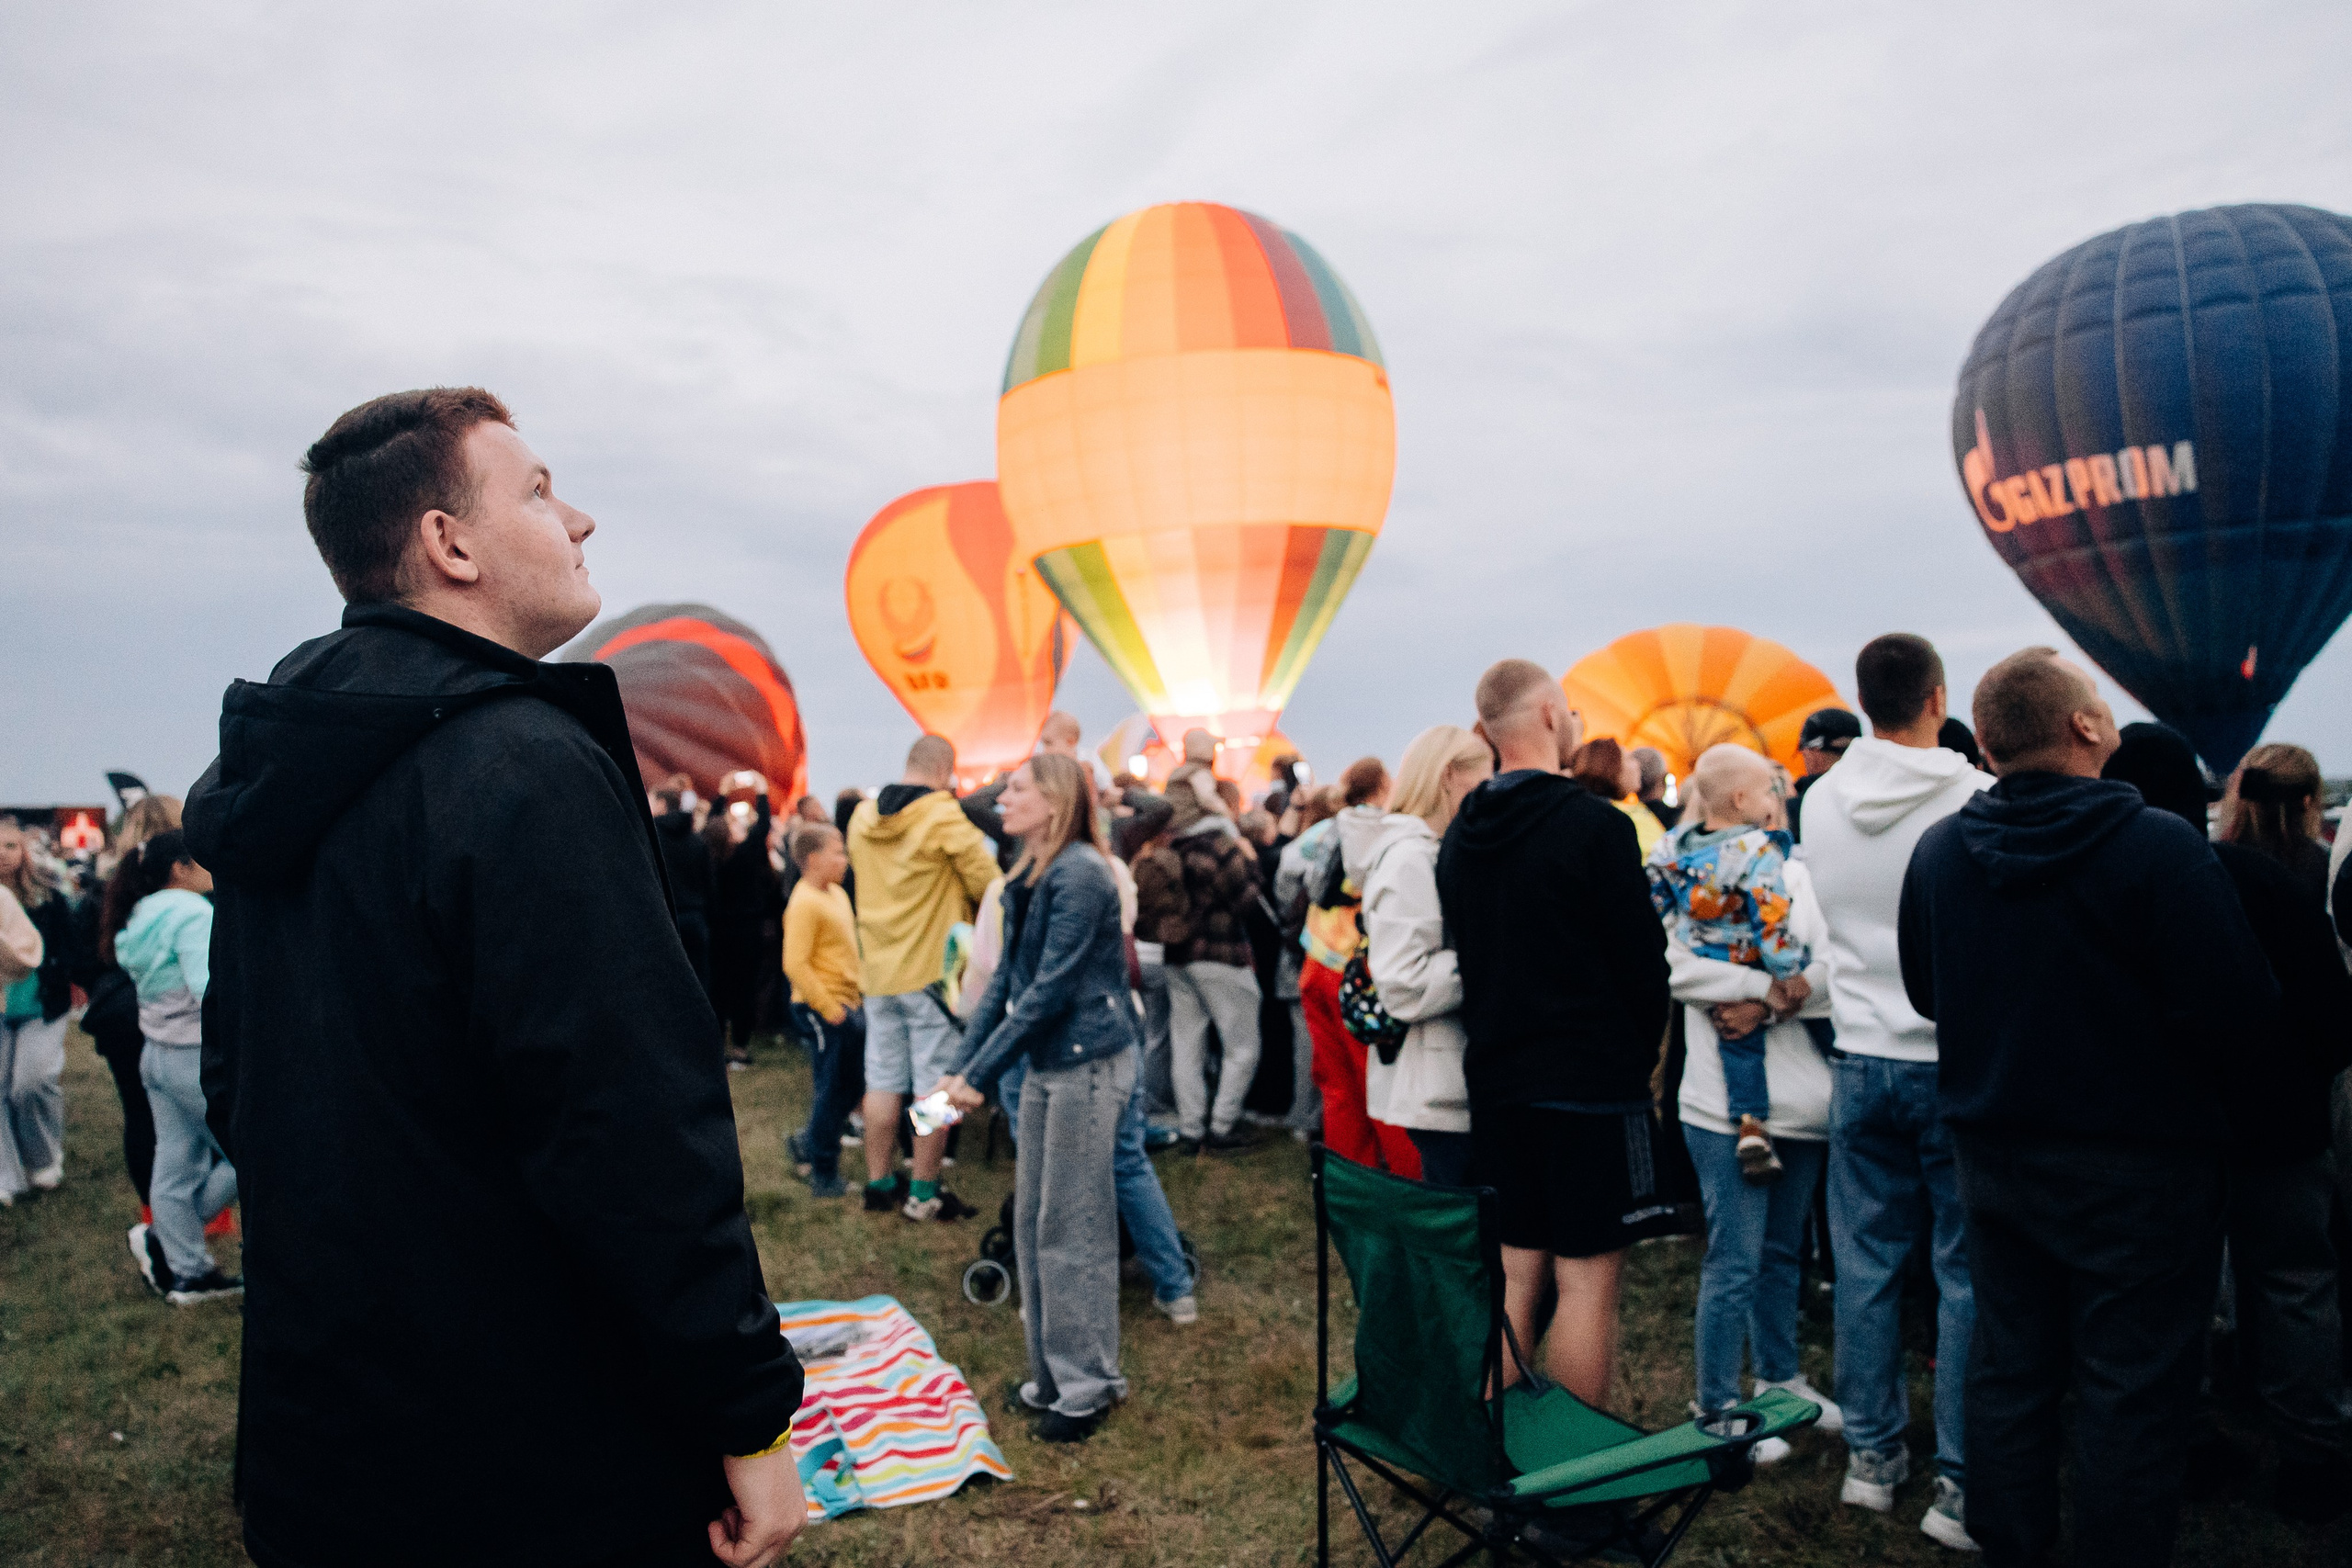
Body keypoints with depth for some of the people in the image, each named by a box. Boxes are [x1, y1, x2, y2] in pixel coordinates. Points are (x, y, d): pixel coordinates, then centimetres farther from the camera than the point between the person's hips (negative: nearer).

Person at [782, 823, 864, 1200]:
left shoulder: (837, 893, 11)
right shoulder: (804, 903, -18)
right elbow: (795, 964, -23)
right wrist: (828, 1009, -20)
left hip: (848, 1003, 9)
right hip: (823, 1008, -9)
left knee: (849, 1084, 14)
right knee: (831, 1090, 0)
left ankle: (807, 1142, 31)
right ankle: (823, 1172, 13)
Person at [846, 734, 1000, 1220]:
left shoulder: (862, 818, 6)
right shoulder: (945, 816, -14)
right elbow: (989, 884, -12)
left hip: (878, 967, 6)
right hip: (934, 967, -6)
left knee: (882, 1080, 13)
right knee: (934, 1083, 2)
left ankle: (879, 1185, 21)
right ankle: (924, 1193, 7)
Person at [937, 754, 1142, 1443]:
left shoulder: (1080, 875, -17)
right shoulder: (1026, 879, 10)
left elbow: (1051, 990, -20)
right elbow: (1006, 978, 11)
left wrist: (982, 1073, -16)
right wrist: (961, 1065, 3)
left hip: (1089, 1062, -9)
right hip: (1046, 1063, 9)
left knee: (1072, 1228, 0)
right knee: (1032, 1222, 14)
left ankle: (1088, 1381, 14)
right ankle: (1053, 1373, 27)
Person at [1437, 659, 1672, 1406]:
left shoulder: (1460, 835, 7)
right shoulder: (1592, 825, -14)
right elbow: (1644, 960, -9)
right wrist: (1639, 1055, 7)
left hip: (1495, 1082, 7)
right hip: (1591, 1083, -7)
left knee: (1516, 1274, 14)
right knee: (1586, 1282, 2)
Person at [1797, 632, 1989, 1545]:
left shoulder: (1823, 802, 1)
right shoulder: (1976, 797, -13)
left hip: (1860, 1060, 4)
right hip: (1955, 1060, -4)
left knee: (1866, 1265, 12)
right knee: (1968, 1274, 5)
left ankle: (1871, 1458, 23)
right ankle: (1960, 1486, 12)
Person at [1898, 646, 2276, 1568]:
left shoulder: (1937, 851, -1)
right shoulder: (2159, 846, -19)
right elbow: (2243, 1011, -19)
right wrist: (2228, 1076, 2)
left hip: (1994, 1153, 6)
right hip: (2140, 1163, -5)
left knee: (2007, 1369, 16)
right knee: (2131, 1395, 6)